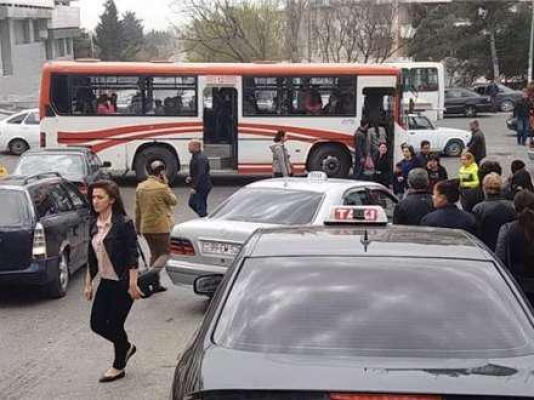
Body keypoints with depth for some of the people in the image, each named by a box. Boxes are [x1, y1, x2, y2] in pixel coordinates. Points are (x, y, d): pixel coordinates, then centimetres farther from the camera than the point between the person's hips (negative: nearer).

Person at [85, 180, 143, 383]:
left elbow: (132, 256, -16)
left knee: (115, 324, 2)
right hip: (106, 282, 7)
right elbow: (92, 257, 12)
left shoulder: (123, 223, -16)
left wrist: (133, 284, -18)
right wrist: (88, 283, 13)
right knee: (97, 323, 7)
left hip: (122, 283, -7)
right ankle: (126, 347, 34)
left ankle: (119, 366, 23)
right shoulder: (94, 224, 5)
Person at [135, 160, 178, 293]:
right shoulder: (162, 188, -16)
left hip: (146, 227, 7)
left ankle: (155, 283, 19)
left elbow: (138, 209, 11)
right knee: (165, 253, 4)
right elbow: (173, 201, -1)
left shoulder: (140, 187, 5)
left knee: (154, 253, 18)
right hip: (161, 227, -7)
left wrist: (138, 226, 20)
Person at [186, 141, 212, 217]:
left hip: (202, 186, -11)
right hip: (198, 186, 11)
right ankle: (205, 217, 28)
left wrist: (194, 187, -25)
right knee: (192, 203, 19)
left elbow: (201, 174, -27)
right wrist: (190, 177, 5)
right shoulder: (194, 156, 10)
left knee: (201, 206, -4)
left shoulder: (200, 158, -23)